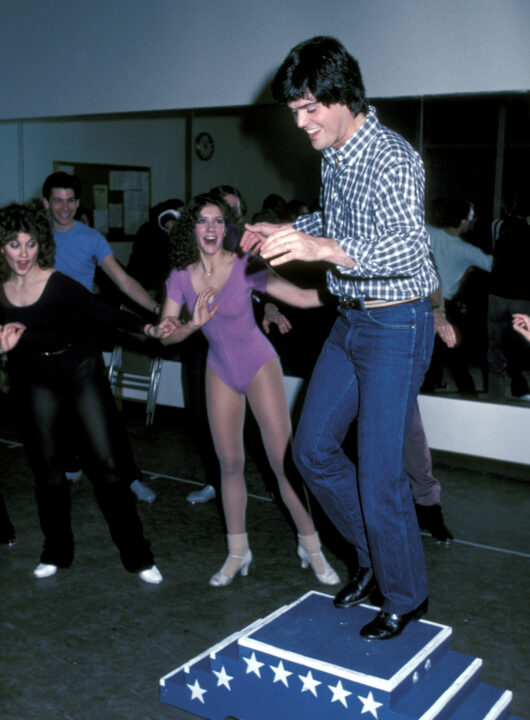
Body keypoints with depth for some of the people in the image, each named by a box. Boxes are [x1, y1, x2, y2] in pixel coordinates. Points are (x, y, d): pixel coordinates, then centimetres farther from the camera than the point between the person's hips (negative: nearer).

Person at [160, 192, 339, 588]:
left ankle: (311, 547, 10)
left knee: (285, 461, -8)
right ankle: (238, 552, 22)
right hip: (221, 370, 3)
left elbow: (303, 297, -21)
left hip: (259, 364, -3)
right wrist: (194, 324, -26)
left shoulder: (244, 267, -18)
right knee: (230, 464, 7)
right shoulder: (181, 277, -6)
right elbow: (165, 335, -7)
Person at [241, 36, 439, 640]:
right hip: (349, 321, 9)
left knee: (379, 473, -4)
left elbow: (409, 246, -35)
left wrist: (322, 247, -49)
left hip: (397, 327, -9)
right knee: (312, 449, 13)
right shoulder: (332, 156, 7)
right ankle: (372, 555, 32)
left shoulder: (392, 158, -20)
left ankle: (406, 597, 20)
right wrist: (283, 231, 11)